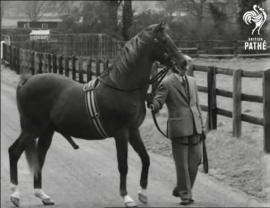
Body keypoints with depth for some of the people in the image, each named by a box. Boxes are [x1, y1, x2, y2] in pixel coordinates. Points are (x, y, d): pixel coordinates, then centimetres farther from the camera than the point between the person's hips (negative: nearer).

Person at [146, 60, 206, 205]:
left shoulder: (191, 81, 14)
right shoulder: (166, 83, -5)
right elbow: (157, 105, -12)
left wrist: (202, 126, 15)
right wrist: (151, 102, -35)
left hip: (194, 128, 6)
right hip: (178, 128, -5)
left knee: (195, 162, 6)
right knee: (182, 164, 0)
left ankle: (180, 190, 24)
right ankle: (185, 195, 12)